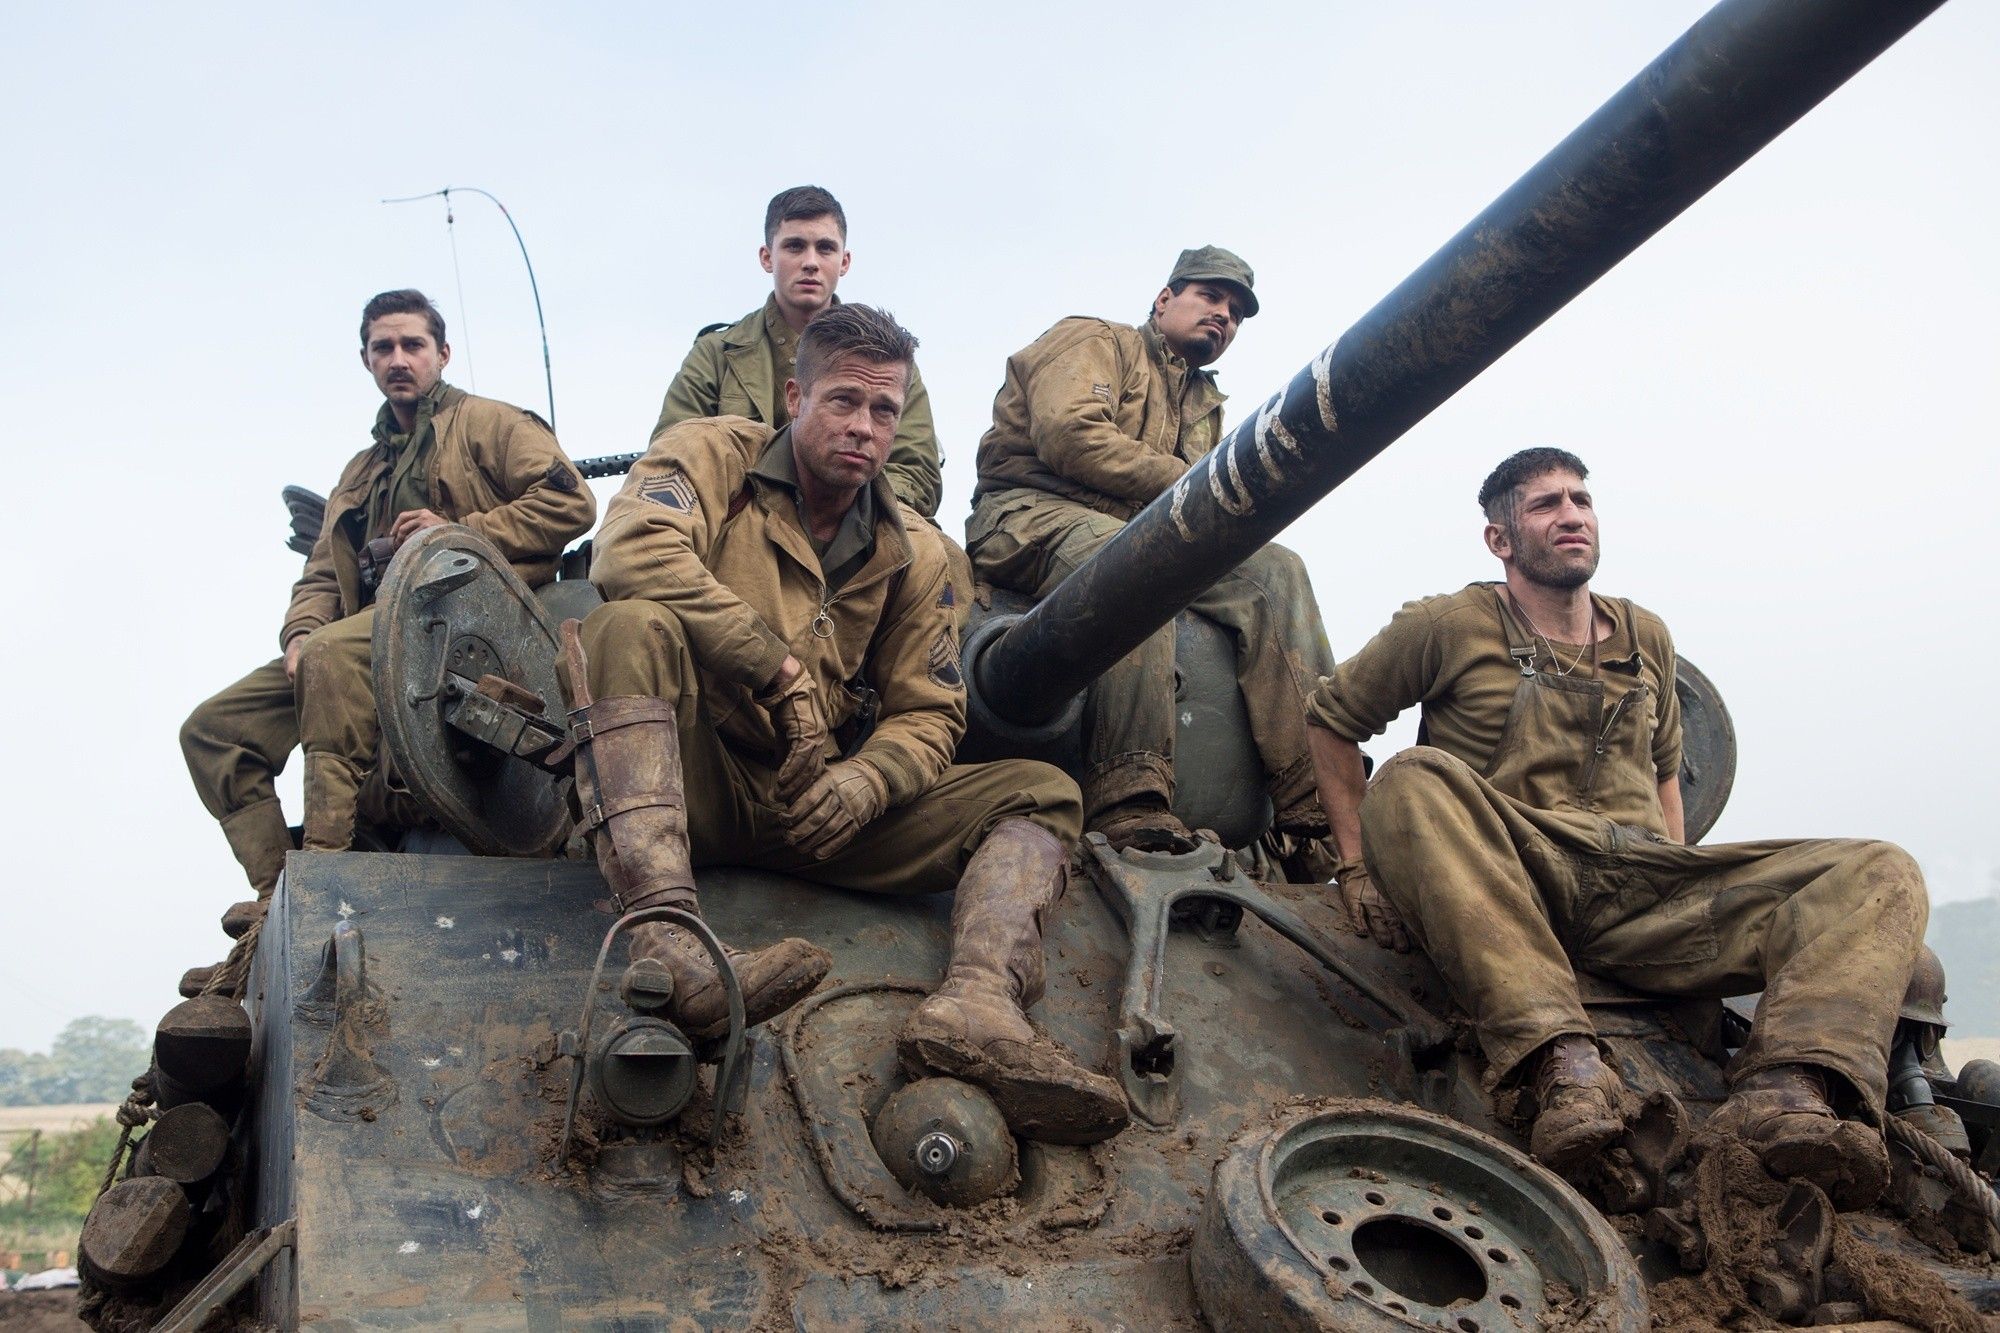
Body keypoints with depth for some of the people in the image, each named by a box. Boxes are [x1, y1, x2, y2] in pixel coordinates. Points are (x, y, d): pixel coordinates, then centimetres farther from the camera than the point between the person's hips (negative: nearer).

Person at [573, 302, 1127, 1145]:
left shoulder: (916, 556, 12)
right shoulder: (711, 456, 2)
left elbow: (927, 715, 9)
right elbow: (632, 552, -19)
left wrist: (863, 784, -15)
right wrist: (782, 669, -19)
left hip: (824, 808, 4)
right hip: (689, 784, -4)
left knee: (1041, 794, -8)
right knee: (634, 626, -32)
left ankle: (977, 1006, -40)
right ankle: (664, 943, -50)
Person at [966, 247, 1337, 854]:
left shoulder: (1207, 405, 32)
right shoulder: (1095, 341, 9)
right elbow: (1068, 435, -11)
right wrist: (1185, 483, -8)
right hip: (1031, 514, -7)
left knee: (1274, 570, -15)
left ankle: (1317, 804, -27)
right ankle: (1132, 811, -51)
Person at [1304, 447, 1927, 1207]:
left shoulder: (1647, 638, 23)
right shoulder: (1452, 627, 7)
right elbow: (1332, 717, 13)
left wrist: (1687, 888, 18)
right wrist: (1357, 867, 5)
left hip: (1645, 900, 5)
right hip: (1512, 884, -4)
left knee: (1880, 874, -13)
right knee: (1416, 780, -35)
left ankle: (1782, 1093, -40)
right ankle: (1561, 1059, -45)